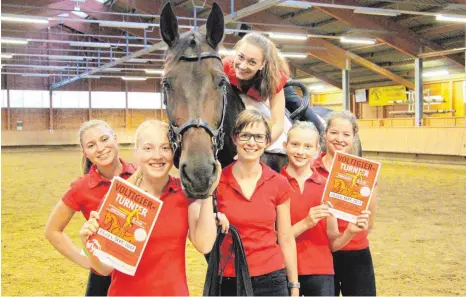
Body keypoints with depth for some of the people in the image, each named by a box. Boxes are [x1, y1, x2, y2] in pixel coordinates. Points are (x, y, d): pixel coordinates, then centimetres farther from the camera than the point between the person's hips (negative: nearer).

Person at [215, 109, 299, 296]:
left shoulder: (279, 184, -2)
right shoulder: (216, 181, -6)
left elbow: (286, 239, 4)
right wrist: (214, 221, -18)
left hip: (271, 279, 1)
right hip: (229, 280, -1)